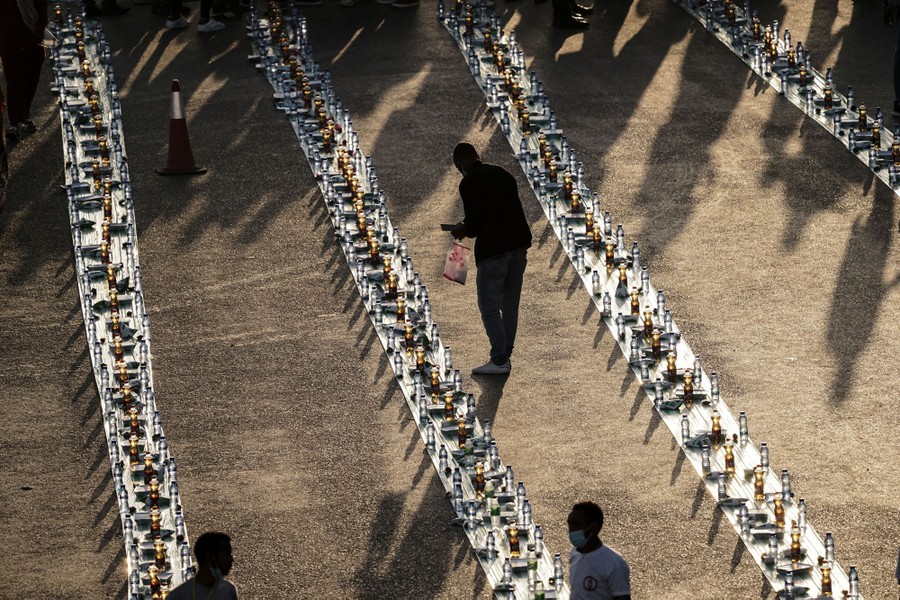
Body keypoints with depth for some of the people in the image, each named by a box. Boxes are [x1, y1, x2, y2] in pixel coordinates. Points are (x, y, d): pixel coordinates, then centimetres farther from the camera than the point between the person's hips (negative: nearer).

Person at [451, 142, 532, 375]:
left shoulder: (469, 183, -9)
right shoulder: (502, 173, 14)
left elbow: (474, 224, -15)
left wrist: (462, 230, 8)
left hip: (492, 249, -7)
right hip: (519, 244, 8)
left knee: (489, 306, 1)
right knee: (510, 305, 13)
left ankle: (499, 361, -1)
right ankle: (504, 356, 17)